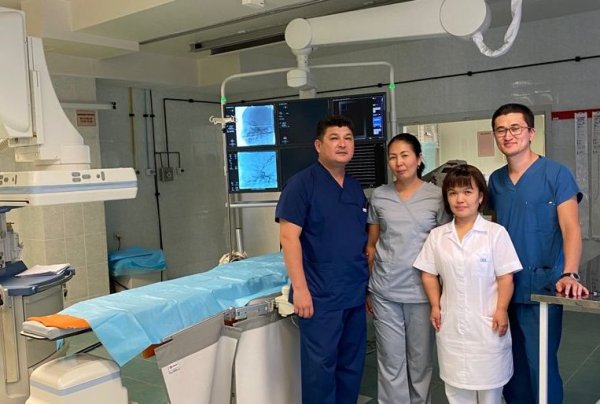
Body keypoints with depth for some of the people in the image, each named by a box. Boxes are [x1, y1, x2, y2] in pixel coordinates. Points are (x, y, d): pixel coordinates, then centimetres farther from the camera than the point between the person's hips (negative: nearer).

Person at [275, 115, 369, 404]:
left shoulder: (356, 188, 13)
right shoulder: (302, 183, -8)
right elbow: (288, 236, -15)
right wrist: (300, 288, -19)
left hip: (355, 294, 7)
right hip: (320, 296, -7)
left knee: (352, 365, 15)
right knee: (320, 367, 2)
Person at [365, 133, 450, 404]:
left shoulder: (437, 196, -3)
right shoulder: (379, 196, 4)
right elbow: (371, 246, 9)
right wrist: (367, 288, 7)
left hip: (421, 291, -1)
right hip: (384, 292, 2)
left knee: (421, 361, 12)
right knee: (390, 363, 8)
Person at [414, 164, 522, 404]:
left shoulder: (496, 233, -9)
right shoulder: (437, 236, 2)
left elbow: (505, 277, -7)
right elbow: (429, 274, 8)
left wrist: (501, 310, -12)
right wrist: (435, 306, 0)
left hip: (487, 323, -3)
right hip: (451, 323, 3)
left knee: (489, 383, 10)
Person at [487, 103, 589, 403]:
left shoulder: (556, 174, -7)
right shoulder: (495, 180, 9)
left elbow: (571, 228, -14)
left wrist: (569, 274, -29)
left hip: (542, 287, -5)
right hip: (504, 287, 5)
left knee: (540, 366, 0)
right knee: (511, 364, 14)